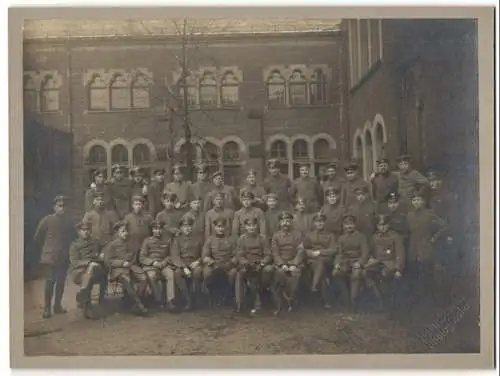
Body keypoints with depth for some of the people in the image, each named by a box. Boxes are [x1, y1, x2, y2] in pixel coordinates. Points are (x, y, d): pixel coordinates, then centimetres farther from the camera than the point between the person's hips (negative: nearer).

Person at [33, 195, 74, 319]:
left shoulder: (68, 220, 5)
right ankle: (47, 308, 1)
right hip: (50, 257, -4)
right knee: (50, 282, -6)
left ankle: (57, 305, 21)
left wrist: (66, 248, 9)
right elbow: (38, 237, 0)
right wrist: (47, 246, 7)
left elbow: (71, 236, 17)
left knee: (61, 282, 10)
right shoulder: (47, 220, -6)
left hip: (64, 257, 4)